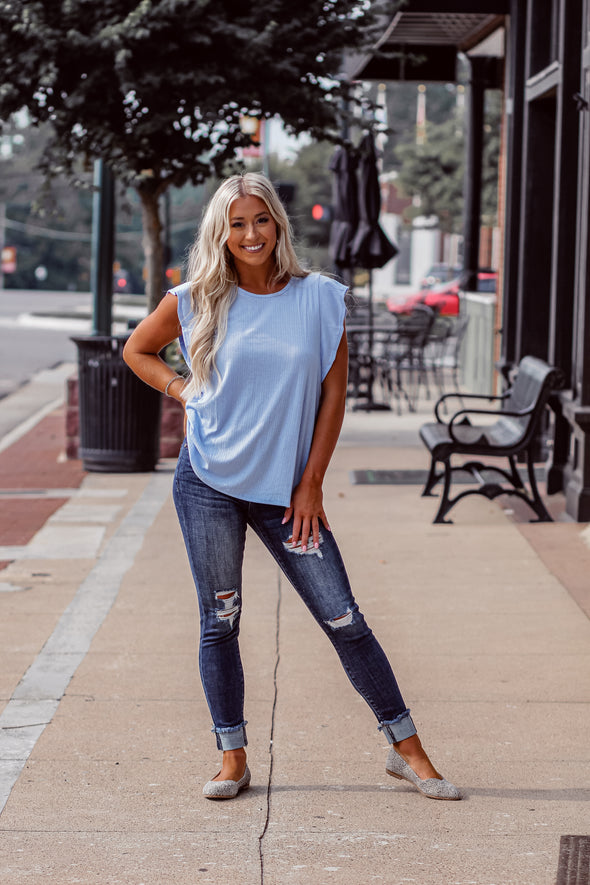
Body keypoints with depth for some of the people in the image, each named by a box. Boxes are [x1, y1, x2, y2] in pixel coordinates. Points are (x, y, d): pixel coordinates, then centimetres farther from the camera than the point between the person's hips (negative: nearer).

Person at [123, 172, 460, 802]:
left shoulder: (319, 298, -1)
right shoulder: (197, 301, -1)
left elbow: (333, 394, 2)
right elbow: (136, 349, 16)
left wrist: (311, 484, -1)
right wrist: (183, 392, 0)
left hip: (286, 489, 0)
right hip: (209, 483, 0)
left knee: (343, 618, -1)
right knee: (219, 622, 5)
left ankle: (406, 748, 9)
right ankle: (233, 757, 17)